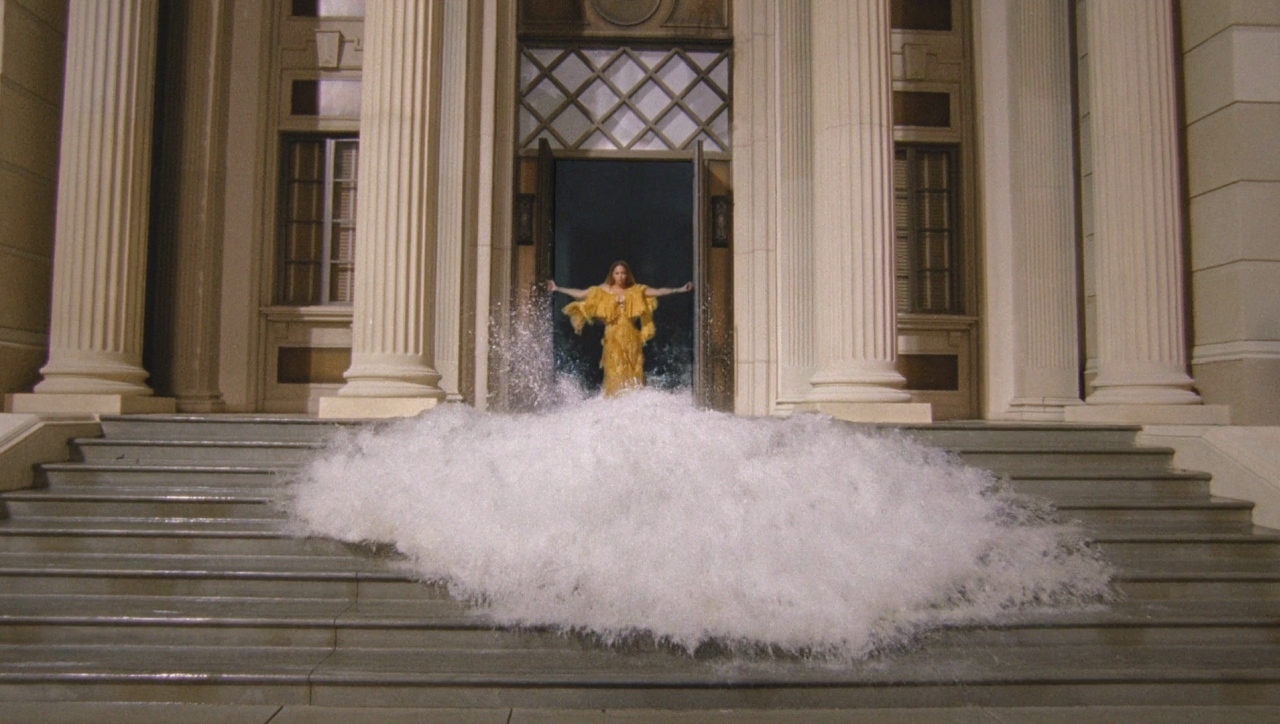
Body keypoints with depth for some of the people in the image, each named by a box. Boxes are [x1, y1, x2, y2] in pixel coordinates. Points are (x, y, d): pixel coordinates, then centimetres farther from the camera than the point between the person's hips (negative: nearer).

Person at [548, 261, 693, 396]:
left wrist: (679, 289, -3)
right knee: (615, 371, -1)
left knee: (633, 370, -1)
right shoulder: (603, 290, 6)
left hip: (631, 337, 0)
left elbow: (659, 292, 4)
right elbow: (579, 294, 6)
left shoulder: (636, 290, 6)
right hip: (613, 337, 0)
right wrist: (557, 289, 3)